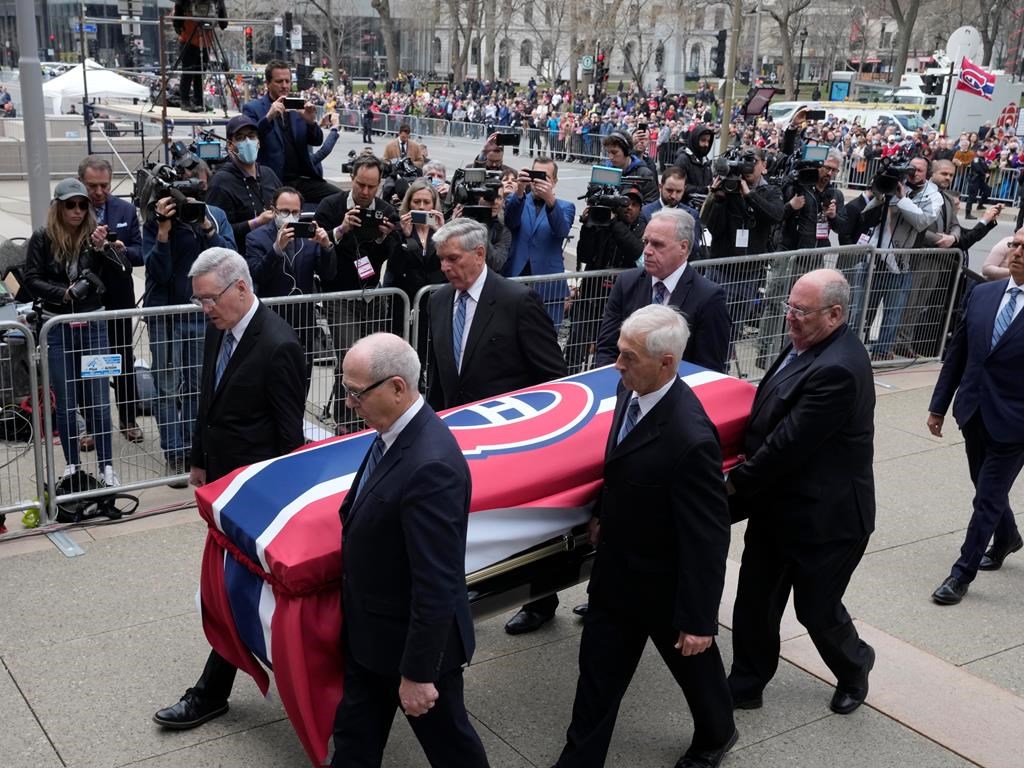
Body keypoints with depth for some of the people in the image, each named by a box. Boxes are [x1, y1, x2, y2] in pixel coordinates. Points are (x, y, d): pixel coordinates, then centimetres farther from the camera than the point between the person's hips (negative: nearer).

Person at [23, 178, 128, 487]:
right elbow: (32, 280, -3)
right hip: (57, 329, 0)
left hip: (92, 326, 0)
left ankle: (106, 466, 9)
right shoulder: (42, 238, -3)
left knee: (98, 399, 2)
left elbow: (126, 269, -7)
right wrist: (64, 293, -17)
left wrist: (106, 249, -24)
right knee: (66, 401, 9)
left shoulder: (94, 236, -3)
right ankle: (72, 463, 22)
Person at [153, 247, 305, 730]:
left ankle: (210, 693, 9)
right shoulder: (219, 329, 3)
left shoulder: (278, 346, -22)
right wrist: (200, 460, 18)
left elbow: (290, 432, -17)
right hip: (222, 475, 8)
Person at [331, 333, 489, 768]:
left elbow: (437, 583, -30)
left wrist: (418, 671, -22)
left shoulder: (430, 466, -33)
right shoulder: (395, 434, -3)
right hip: (369, 632, 8)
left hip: (412, 638, -8)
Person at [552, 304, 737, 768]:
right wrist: (604, 515, 20)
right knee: (598, 671, 16)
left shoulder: (690, 438, -35)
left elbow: (708, 537, -27)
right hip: (617, 569, 6)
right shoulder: (632, 392, -10)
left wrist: (698, 619, -21)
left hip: (665, 584, -6)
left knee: (693, 662, 22)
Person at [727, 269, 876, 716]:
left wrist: (736, 482, -13)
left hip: (824, 516, -8)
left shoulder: (837, 370, -29)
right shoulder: (807, 345, 1)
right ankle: (745, 686, 30)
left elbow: (789, 443, -26)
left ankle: (854, 667, 42)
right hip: (778, 507, 8)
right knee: (754, 601, 14)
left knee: (817, 609, 12)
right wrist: (745, 481, 5)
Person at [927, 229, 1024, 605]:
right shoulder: (982, 294, 1)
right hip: (974, 413, 6)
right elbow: (957, 352, 7)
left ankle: (962, 572, 14)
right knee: (988, 489, 23)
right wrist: (939, 405, 8)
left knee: (988, 499, 1)